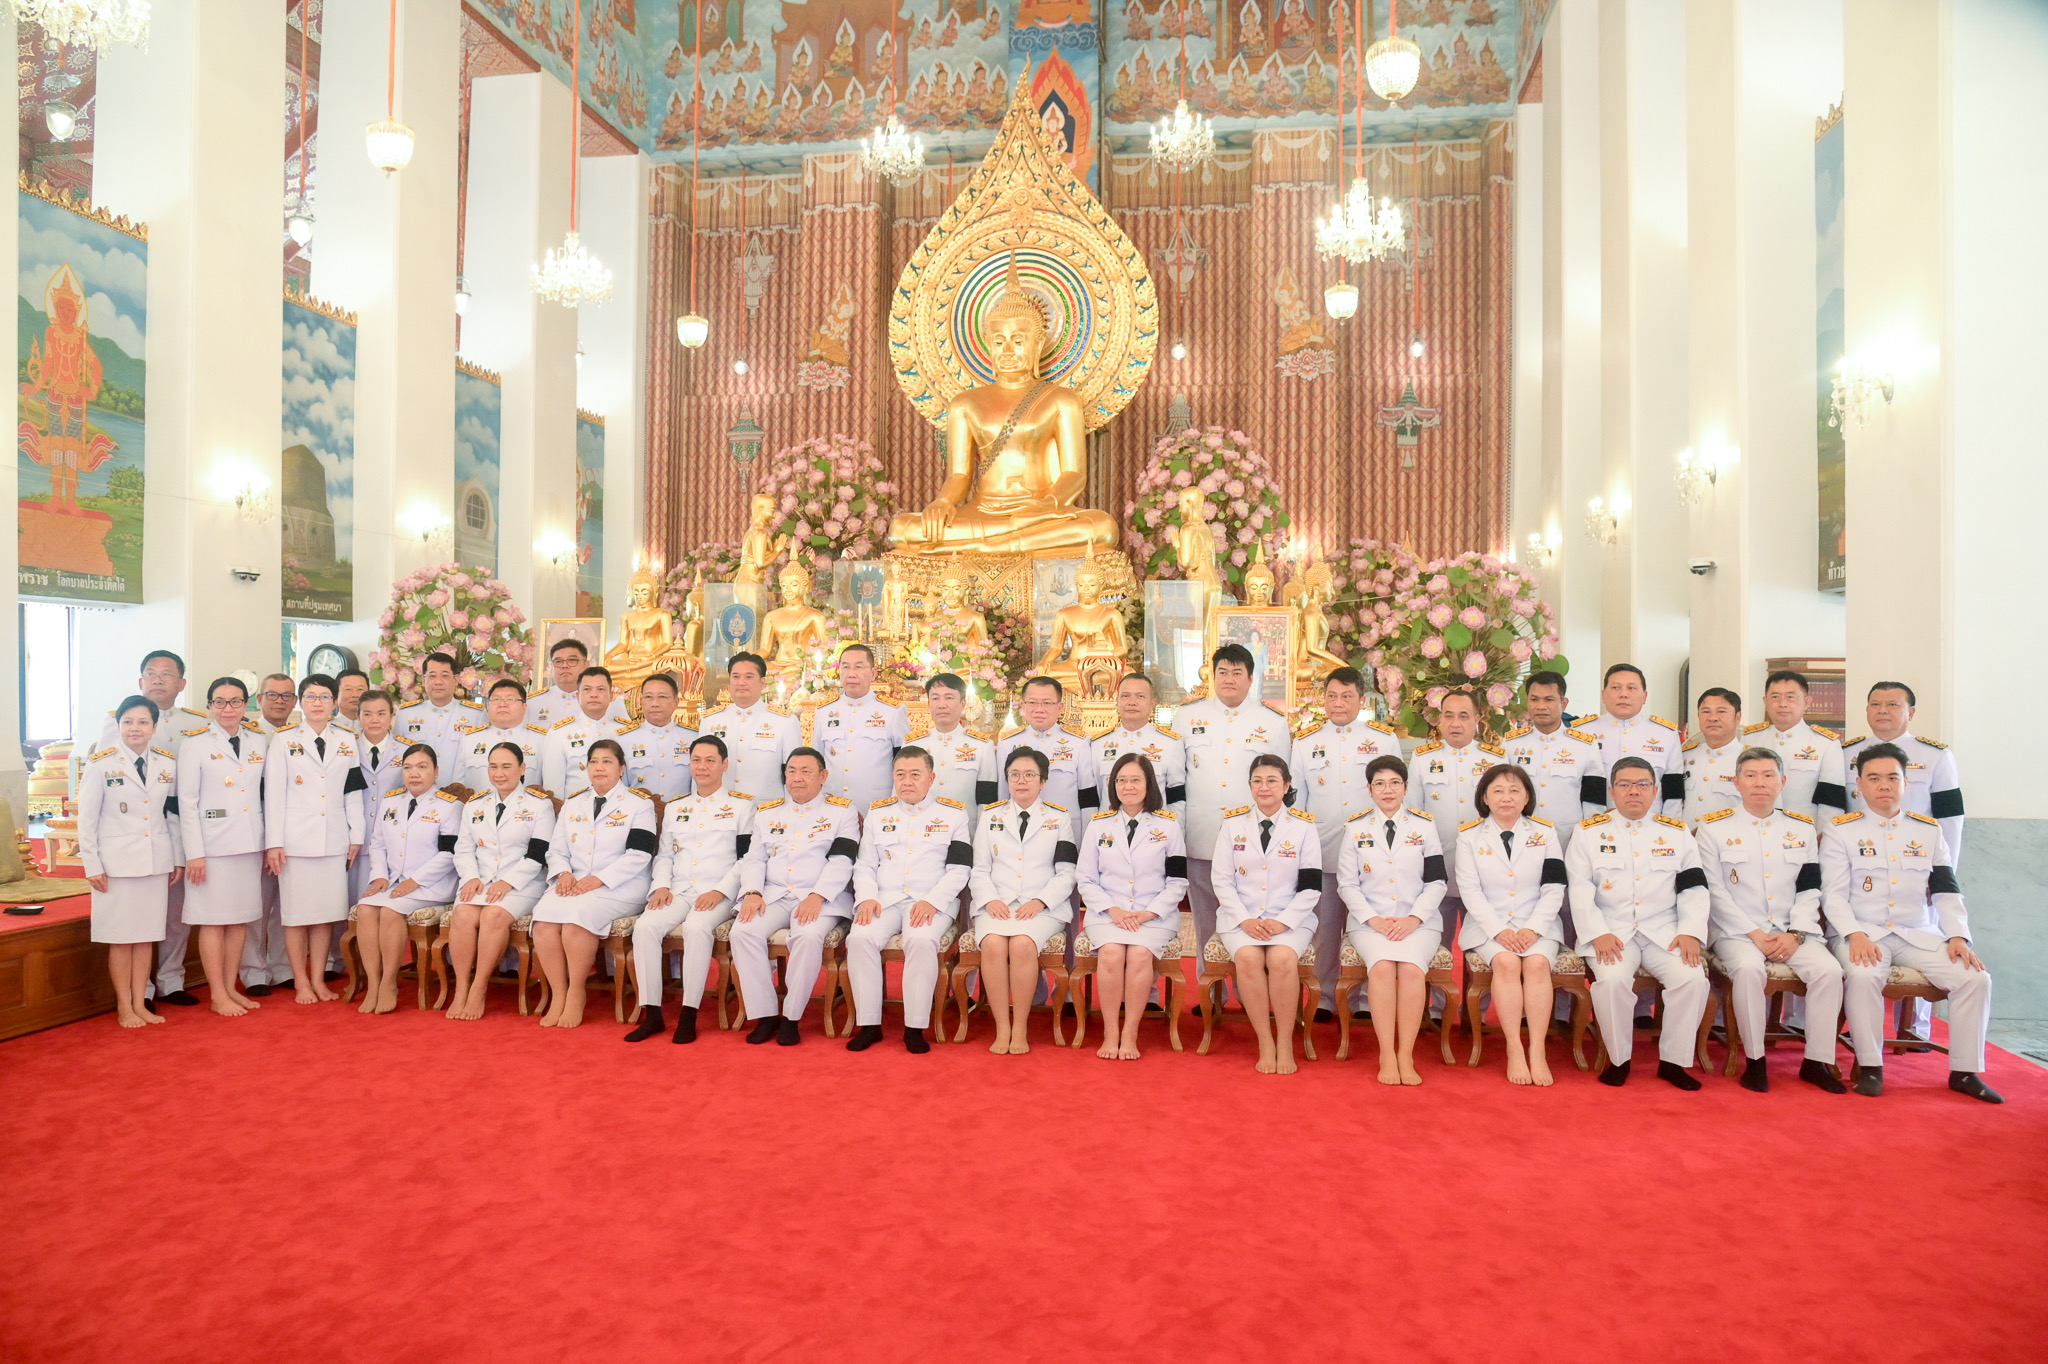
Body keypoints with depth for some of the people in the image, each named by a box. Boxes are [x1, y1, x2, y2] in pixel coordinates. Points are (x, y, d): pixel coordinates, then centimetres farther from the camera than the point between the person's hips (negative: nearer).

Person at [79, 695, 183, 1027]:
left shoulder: (168, 763, 6)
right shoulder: (100, 764, -4)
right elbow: (86, 819, -2)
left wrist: (179, 859, 9)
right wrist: (93, 866, -5)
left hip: (157, 861, 3)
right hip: (116, 861, -3)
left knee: (146, 936, 8)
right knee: (120, 938, 3)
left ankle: (140, 1004, 17)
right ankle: (124, 1007, 14)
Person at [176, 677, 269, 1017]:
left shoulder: (258, 742, 9)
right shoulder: (195, 743, -2)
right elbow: (187, 801, -5)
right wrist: (194, 852, -10)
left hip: (249, 843, 4)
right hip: (213, 844, -4)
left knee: (240, 918, 9)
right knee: (213, 919, 0)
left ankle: (231, 988, 18)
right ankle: (218, 996, 7)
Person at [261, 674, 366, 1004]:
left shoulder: (347, 741, 11)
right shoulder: (284, 740, 3)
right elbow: (273, 793, -1)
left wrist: (356, 836, 8)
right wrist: (274, 842, -5)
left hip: (334, 839, 2)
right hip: (296, 838, -2)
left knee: (327, 913, 5)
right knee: (296, 913, 2)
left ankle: (318, 979, 14)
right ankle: (301, 983, 11)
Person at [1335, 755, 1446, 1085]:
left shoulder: (1424, 825, 10)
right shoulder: (1355, 827, 9)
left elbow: (1436, 882, 6)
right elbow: (1347, 884, 6)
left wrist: (1414, 919, -9)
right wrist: (1374, 919, -9)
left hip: (1419, 920, 0)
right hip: (1370, 919, 0)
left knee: (1411, 967, -30)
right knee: (1382, 965, -30)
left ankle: (1406, 1056, -22)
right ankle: (1387, 1056, -23)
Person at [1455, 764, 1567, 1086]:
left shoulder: (1544, 834, 8)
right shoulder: (1470, 836, 5)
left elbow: (1554, 889, 2)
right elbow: (1470, 890, -2)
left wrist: (1533, 929, -13)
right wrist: (1499, 930, -16)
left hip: (1537, 924, 1)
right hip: (1489, 924, -1)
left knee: (1537, 963, -28)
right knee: (1506, 962, -30)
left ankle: (1537, 1051, -25)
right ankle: (1514, 1049, -24)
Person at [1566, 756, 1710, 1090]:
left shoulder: (1677, 832, 14)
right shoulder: (1589, 832, 6)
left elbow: (1693, 889, 8)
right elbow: (1580, 891, -1)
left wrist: (1690, 932, -8)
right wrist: (1598, 934, -15)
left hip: (1665, 933, 2)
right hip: (1611, 933, -2)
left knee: (1692, 978, -25)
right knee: (1612, 979, -30)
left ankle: (1673, 1061, -5)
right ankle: (1618, 1059, -7)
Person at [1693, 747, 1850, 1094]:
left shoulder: (1802, 829, 13)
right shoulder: (1712, 828, 1)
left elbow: (1809, 890, 8)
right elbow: (1715, 892, -4)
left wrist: (1795, 934, -8)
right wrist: (1753, 934, -13)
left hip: (1792, 932, 4)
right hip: (1736, 931, -3)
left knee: (1829, 969, -23)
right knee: (1748, 968, -33)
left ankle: (1817, 1061, -7)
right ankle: (1755, 1061, -18)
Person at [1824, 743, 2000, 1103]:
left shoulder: (1929, 830, 13)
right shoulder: (1841, 830, 2)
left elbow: (1947, 892, 9)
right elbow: (1834, 894, -4)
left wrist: (1958, 936, -6)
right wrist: (1855, 935, -20)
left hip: (1920, 935, 4)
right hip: (1863, 933, -4)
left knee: (1975, 977, -19)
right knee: (1863, 975, -34)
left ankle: (1965, 1072, -4)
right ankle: (1869, 1066, -18)